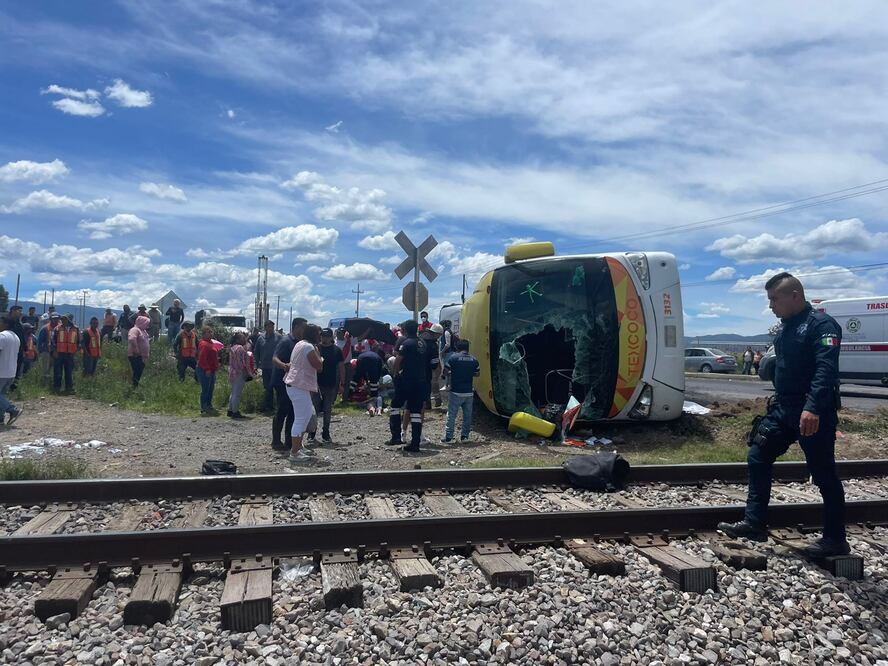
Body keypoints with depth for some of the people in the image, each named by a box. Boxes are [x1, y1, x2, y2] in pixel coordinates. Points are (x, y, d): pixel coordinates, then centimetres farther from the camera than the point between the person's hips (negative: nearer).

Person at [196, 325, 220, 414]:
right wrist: (207, 369, -24)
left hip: (211, 370, 11)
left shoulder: (209, 343, 17)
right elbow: (202, 358, -23)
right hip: (205, 371, -11)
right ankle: (204, 409, 2)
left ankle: (209, 406, 27)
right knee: (205, 389, -5)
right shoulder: (204, 344, -16)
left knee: (211, 389, 17)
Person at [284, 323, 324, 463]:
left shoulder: (300, 344, 16)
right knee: (301, 419, -7)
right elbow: (319, 366, -15)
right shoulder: (309, 347, -16)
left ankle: (298, 446, 26)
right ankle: (294, 453, -4)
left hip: (295, 385, 11)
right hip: (299, 387, -11)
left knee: (308, 414, 19)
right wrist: (318, 353, -1)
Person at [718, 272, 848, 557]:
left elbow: (826, 369, -26)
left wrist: (813, 408, -35)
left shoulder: (821, 324, -14)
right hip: (783, 408, 9)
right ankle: (754, 523, 15)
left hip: (813, 414, -9)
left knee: (824, 474, 2)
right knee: (758, 458, 8)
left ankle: (835, 540, 17)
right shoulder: (787, 327, 14)